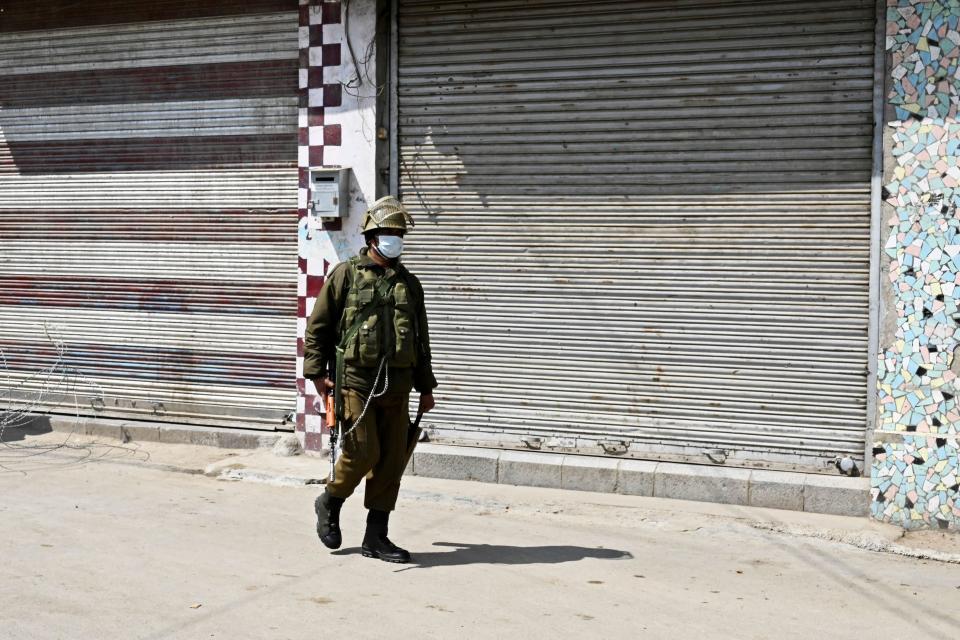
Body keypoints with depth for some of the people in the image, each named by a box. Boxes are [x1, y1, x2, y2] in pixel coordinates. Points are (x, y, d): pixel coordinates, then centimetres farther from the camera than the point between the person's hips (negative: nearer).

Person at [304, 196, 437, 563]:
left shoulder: (409, 284, 15)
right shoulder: (346, 275, 1)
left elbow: (421, 339, 20)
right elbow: (317, 326, 1)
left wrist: (425, 387, 17)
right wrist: (316, 372, -6)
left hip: (397, 385, 5)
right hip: (355, 380, -5)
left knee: (393, 459, 3)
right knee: (363, 453, -9)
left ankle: (376, 537, 13)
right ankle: (329, 504, 20)